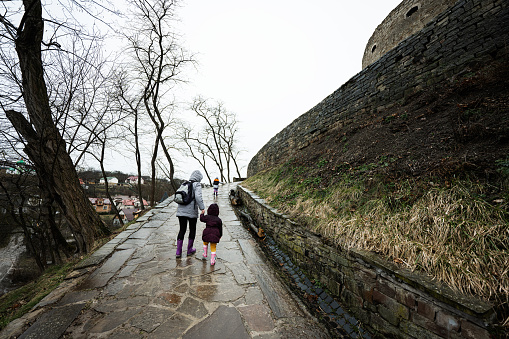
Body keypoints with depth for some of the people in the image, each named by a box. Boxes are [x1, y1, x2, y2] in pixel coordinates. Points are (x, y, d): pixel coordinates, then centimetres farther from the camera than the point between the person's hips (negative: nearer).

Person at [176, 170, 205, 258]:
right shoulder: (197, 185, -7)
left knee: (182, 230, 14)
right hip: (192, 211, -5)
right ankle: (189, 250, 26)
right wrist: (202, 208, -18)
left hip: (181, 211, 5)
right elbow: (198, 196, -21)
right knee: (192, 230, 14)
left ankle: (178, 251, 16)